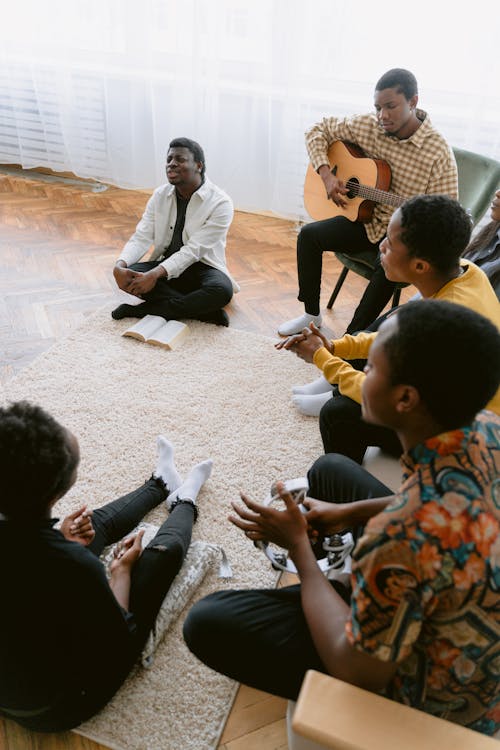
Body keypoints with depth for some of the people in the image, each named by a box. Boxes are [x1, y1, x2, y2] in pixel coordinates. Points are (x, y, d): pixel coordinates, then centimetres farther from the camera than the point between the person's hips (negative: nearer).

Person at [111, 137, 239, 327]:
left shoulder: (220, 203, -15)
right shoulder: (160, 195, 3)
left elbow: (194, 249, -22)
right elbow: (141, 237, -4)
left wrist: (155, 274, -33)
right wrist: (120, 265, -25)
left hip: (202, 268, -4)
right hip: (165, 266, 5)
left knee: (222, 290, -36)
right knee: (130, 274, -24)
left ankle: (145, 310, -23)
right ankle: (206, 311, -24)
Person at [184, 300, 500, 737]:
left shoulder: (402, 536, -42)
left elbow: (356, 673, -25)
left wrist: (298, 546, -16)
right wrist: (351, 512, -1)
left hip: (431, 696, -7)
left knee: (207, 623, -7)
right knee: (330, 470, 14)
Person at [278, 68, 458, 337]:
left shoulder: (439, 153, -17)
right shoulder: (366, 126, -5)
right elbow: (318, 131, 6)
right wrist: (326, 175, -10)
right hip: (365, 220, 5)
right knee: (309, 234, -13)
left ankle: (352, 337, -20)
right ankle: (311, 314, 1)